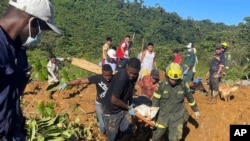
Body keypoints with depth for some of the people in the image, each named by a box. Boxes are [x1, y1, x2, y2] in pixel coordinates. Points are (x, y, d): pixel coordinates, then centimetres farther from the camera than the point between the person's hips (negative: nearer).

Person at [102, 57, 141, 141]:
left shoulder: (133, 75, -10)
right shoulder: (121, 78, -35)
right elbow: (114, 100, -30)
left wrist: (130, 103, 3)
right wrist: (129, 107, -16)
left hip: (123, 108, 7)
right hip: (112, 111, -7)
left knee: (128, 134, 16)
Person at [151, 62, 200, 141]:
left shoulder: (183, 85, -11)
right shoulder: (161, 85, -15)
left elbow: (190, 98, 6)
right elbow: (155, 100, -9)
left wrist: (196, 110, 18)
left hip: (177, 116, 0)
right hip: (163, 115, 0)